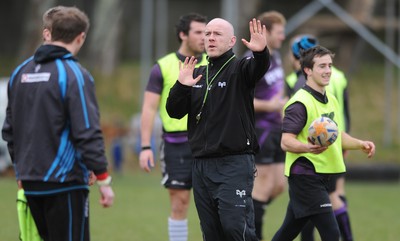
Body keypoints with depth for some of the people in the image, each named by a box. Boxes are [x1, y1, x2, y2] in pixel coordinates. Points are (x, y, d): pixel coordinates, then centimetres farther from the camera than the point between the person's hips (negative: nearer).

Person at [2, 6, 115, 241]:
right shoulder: (74, 75, -12)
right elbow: (88, 133, -16)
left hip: (30, 182, 7)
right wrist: (103, 179, -10)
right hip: (64, 181, -7)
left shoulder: (20, 72, 9)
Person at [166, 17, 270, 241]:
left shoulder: (240, 69, -2)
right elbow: (175, 112, 8)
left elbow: (258, 68, -25)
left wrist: (261, 53, -48)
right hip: (202, 165, 6)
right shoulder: (197, 74, 14)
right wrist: (181, 86, -10)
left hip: (235, 164, -6)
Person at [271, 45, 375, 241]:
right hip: (305, 176, -9)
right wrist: (308, 147, -40)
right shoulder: (300, 103, -15)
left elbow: (337, 135, 27)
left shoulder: (331, 100, 14)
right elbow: (286, 142, -21)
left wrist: (360, 144, 10)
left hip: (324, 177, 9)